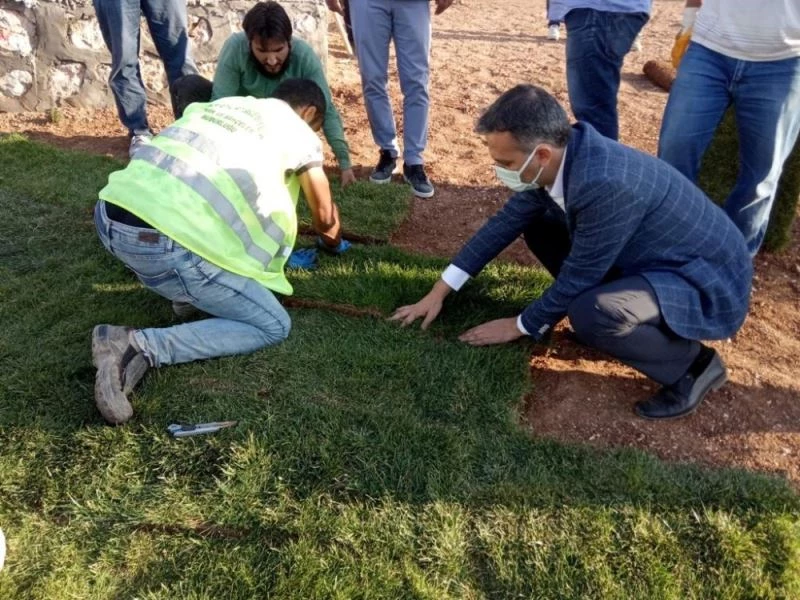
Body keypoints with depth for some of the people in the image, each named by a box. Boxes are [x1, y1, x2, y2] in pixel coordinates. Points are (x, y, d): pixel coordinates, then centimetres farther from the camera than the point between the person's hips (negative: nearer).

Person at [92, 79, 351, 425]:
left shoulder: (224, 104, 29)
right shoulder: (298, 131, 12)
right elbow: (325, 216, 24)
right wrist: (333, 242, 48)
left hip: (110, 213, 8)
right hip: (164, 243, -8)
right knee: (273, 326, 5)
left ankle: (188, 290, 21)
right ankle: (140, 346, -8)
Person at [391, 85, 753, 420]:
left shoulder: (605, 185, -35)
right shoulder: (560, 157, -9)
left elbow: (577, 277, -24)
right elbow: (506, 221, 1)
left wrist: (520, 326, -7)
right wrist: (439, 292, 4)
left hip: (708, 283, -8)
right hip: (649, 257, 8)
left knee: (590, 315, -35)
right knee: (538, 225, 2)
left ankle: (691, 365, -6)